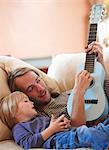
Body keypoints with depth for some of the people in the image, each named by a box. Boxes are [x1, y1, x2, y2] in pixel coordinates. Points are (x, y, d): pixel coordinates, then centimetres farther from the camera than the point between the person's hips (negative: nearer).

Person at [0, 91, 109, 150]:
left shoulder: (40, 117, 36)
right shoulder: (18, 128, 9)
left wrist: (64, 123, 11)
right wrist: (51, 129, -12)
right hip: (57, 140, -9)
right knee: (88, 134, -35)